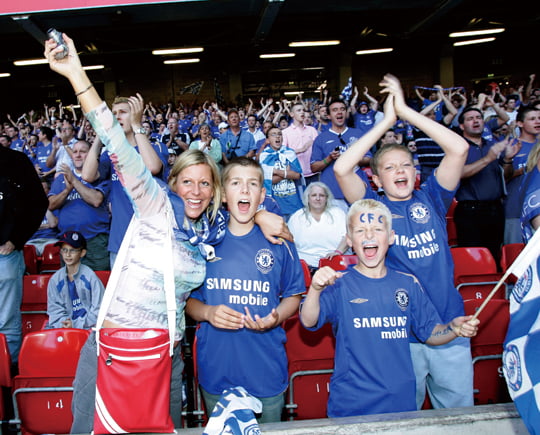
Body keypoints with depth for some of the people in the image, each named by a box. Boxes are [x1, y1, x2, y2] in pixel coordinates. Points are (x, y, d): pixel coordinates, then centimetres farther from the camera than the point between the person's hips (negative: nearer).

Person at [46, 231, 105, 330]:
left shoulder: (90, 276, -5)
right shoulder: (55, 279, 8)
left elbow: (98, 309, -5)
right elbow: (54, 308, 10)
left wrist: (76, 324, -12)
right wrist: (62, 322, -10)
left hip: (88, 326, -4)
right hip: (64, 324, 4)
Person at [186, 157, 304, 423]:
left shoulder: (278, 241, -2)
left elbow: (293, 296, 6)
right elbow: (187, 298, 6)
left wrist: (275, 317, -14)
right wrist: (207, 312, -15)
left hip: (266, 370, 0)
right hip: (216, 370, 1)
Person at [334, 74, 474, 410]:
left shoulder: (431, 200, 5)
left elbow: (459, 148, -7)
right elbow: (342, 169, -16)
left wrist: (406, 111, -7)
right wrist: (386, 122, -11)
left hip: (449, 325, 2)